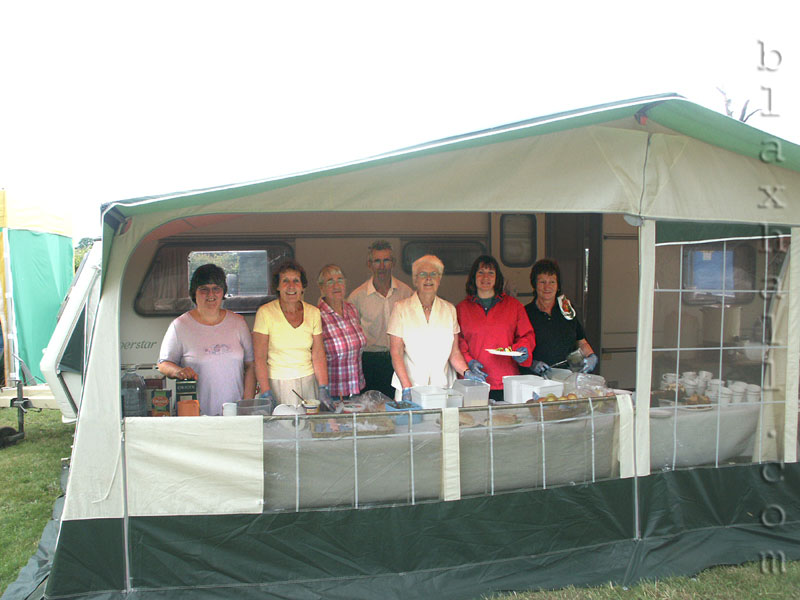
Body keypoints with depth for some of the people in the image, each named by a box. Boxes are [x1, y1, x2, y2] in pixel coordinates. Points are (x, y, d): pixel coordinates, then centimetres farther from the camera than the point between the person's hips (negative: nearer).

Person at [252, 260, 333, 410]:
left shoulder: (313, 313, 4)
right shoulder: (265, 312, -7)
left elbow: (318, 355, 4)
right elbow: (260, 358, -9)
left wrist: (323, 389, -3)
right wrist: (266, 393, -15)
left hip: (309, 382, 3)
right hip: (277, 384, -3)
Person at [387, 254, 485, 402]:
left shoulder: (449, 309, 10)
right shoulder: (401, 308, 2)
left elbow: (454, 352, 10)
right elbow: (396, 353, -3)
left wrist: (466, 372, -8)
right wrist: (407, 387, -12)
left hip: (443, 386, 2)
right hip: (411, 387, -2)